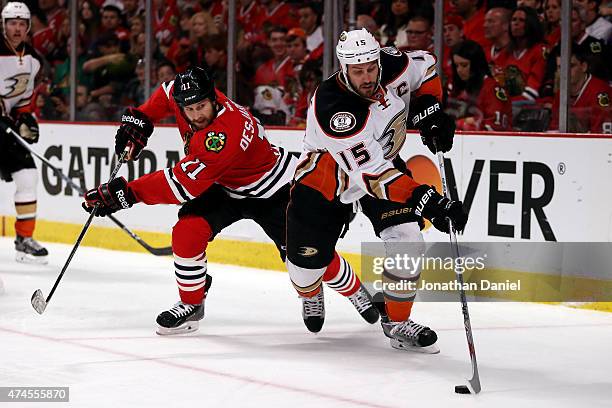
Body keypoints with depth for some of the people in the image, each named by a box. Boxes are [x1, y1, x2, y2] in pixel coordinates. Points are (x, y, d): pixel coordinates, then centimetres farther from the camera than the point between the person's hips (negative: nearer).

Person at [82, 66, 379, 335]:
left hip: (271, 191, -7)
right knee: (187, 232, -16)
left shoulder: (224, 134, -41)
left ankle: (355, 291, 19)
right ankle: (191, 304, 1)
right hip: (225, 188, 7)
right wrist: (139, 119, -4)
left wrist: (126, 193, -40)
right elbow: (166, 93, 10)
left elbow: (182, 185, -41)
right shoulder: (185, 96, -18)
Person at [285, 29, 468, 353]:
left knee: (406, 238, -16)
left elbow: (424, 67, 5)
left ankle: (397, 322, 1)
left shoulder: (391, 65, -22)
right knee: (307, 261, 0)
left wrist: (430, 112, -10)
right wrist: (428, 202, -50)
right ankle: (310, 293, 39)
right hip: (325, 177, -4)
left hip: (384, 159, 4)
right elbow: (371, 174, -43)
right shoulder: (332, 109, -39)